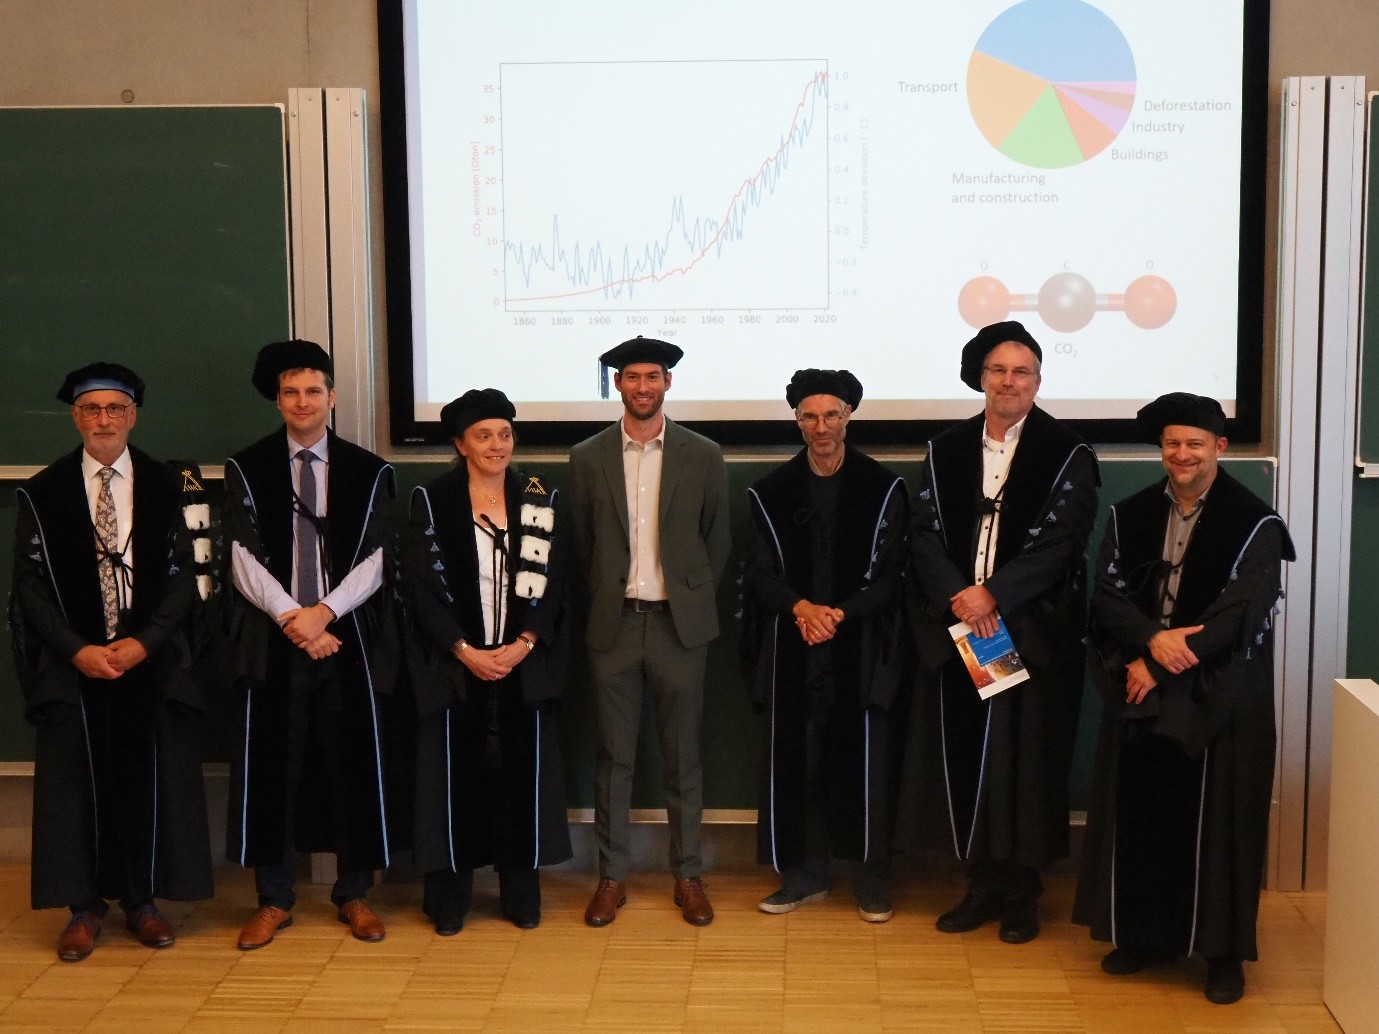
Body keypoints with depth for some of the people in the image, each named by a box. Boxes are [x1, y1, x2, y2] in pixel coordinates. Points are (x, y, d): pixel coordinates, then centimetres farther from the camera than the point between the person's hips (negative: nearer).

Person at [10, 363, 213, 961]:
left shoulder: (166, 487, 3)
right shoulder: (42, 493, 3)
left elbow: (182, 575, 2)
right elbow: (31, 584, 1)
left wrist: (143, 643, -11)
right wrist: (77, 650, -11)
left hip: (150, 659, 0)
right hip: (72, 661, 0)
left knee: (152, 778, 4)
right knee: (76, 780, 2)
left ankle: (142, 900, 17)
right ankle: (84, 906, 13)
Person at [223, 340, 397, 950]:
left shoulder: (368, 472, 6)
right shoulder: (246, 470, 4)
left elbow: (375, 560, 0)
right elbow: (244, 560, -2)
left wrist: (324, 612, -13)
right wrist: (292, 619, -12)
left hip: (347, 639, 1)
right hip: (272, 642, 0)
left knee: (353, 763, 4)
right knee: (272, 767, 3)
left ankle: (353, 894, 18)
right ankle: (274, 899, 16)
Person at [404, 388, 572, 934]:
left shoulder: (539, 499, 5)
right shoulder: (432, 501, -1)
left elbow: (552, 583, 3)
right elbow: (422, 586, -5)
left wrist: (524, 644, -10)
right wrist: (465, 651, -13)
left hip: (524, 661, 2)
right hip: (455, 664, -2)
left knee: (523, 773, 4)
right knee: (456, 775, 2)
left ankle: (521, 892, 16)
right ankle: (449, 895, 14)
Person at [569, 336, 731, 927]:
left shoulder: (703, 457, 2)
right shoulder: (587, 458, 3)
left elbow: (717, 541, 8)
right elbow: (582, 544, 10)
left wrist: (693, 600, 6)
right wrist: (605, 599, 8)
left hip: (679, 624, 0)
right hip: (613, 624, 1)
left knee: (682, 756, 7)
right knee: (614, 756, 6)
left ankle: (688, 874, 17)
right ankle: (612, 874, 17)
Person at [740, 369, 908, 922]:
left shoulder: (883, 488, 2)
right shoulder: (771, 492, 6)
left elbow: (890, 572, -1)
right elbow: (761, 573, 3)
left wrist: (841, 613, -14)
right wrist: (801, 607, -15)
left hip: (860, 647, -1)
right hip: (792, 648, 2)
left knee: (863, 757, 2)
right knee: (794, 758, 4)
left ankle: (870, 876, 14)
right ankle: (804, 873, 17)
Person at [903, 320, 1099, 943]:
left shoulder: (1067, 455, 0)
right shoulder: (946, 451, 9)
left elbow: (1060, 540, -9)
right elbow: (924, 534, 3)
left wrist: (993, 593, -17)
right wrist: (956, 596, -14)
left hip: (1032, 632, -3)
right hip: (957, 629, 3)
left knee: (1023, 757, 0)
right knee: (965, 752, 4)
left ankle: (1021, 892, 13)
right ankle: (982, 884, 16)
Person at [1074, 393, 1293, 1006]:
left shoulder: (1254, 523, -5)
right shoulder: (1129, 516, 7)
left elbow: (1240, 611, -13)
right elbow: (1108, 595, -1)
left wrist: (1161, 665, -16)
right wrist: (1154, 638, -20)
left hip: (1221, 697, -3)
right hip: (1141, 689, 4)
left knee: (1215, 818, 1)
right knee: (1141, 812, 6)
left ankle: (1223, 950, 11)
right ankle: (1145, 934, 19)